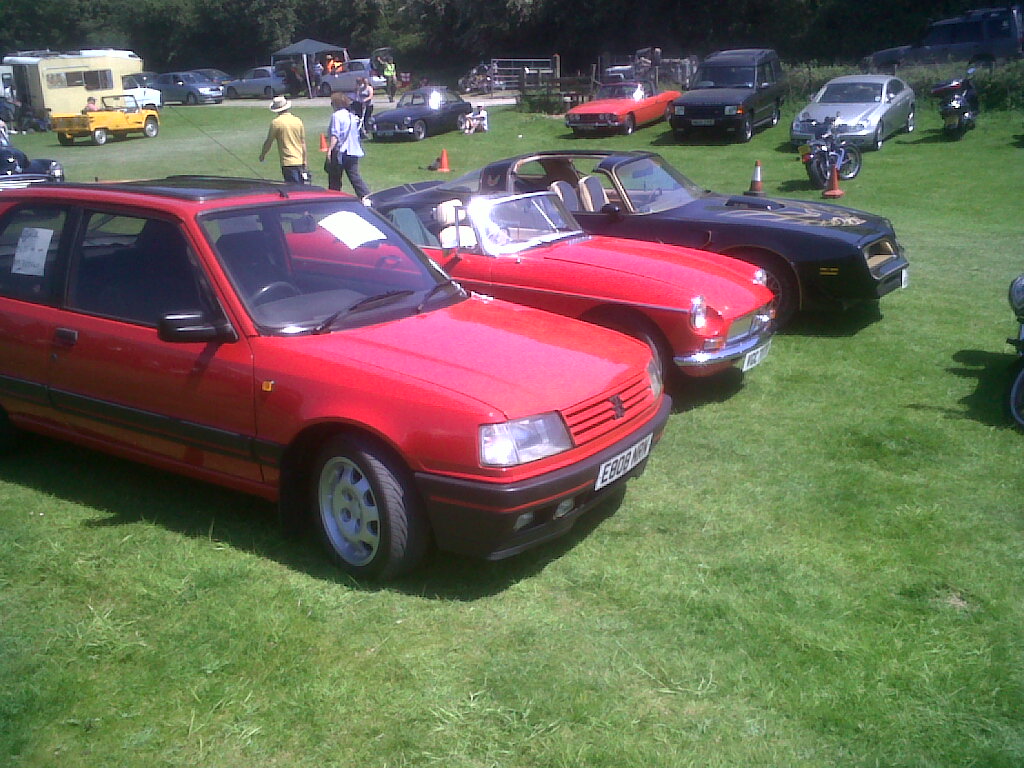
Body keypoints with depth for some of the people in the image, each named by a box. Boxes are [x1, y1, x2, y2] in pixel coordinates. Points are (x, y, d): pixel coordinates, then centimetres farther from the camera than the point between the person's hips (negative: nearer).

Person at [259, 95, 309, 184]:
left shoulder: (276, 122, -6)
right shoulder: (298, 121, 7)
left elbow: (268, 142, 1)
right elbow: (303, 144, 9)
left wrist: (262, 154, 19)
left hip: (288, 163, -5)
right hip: (299, 162, 5)